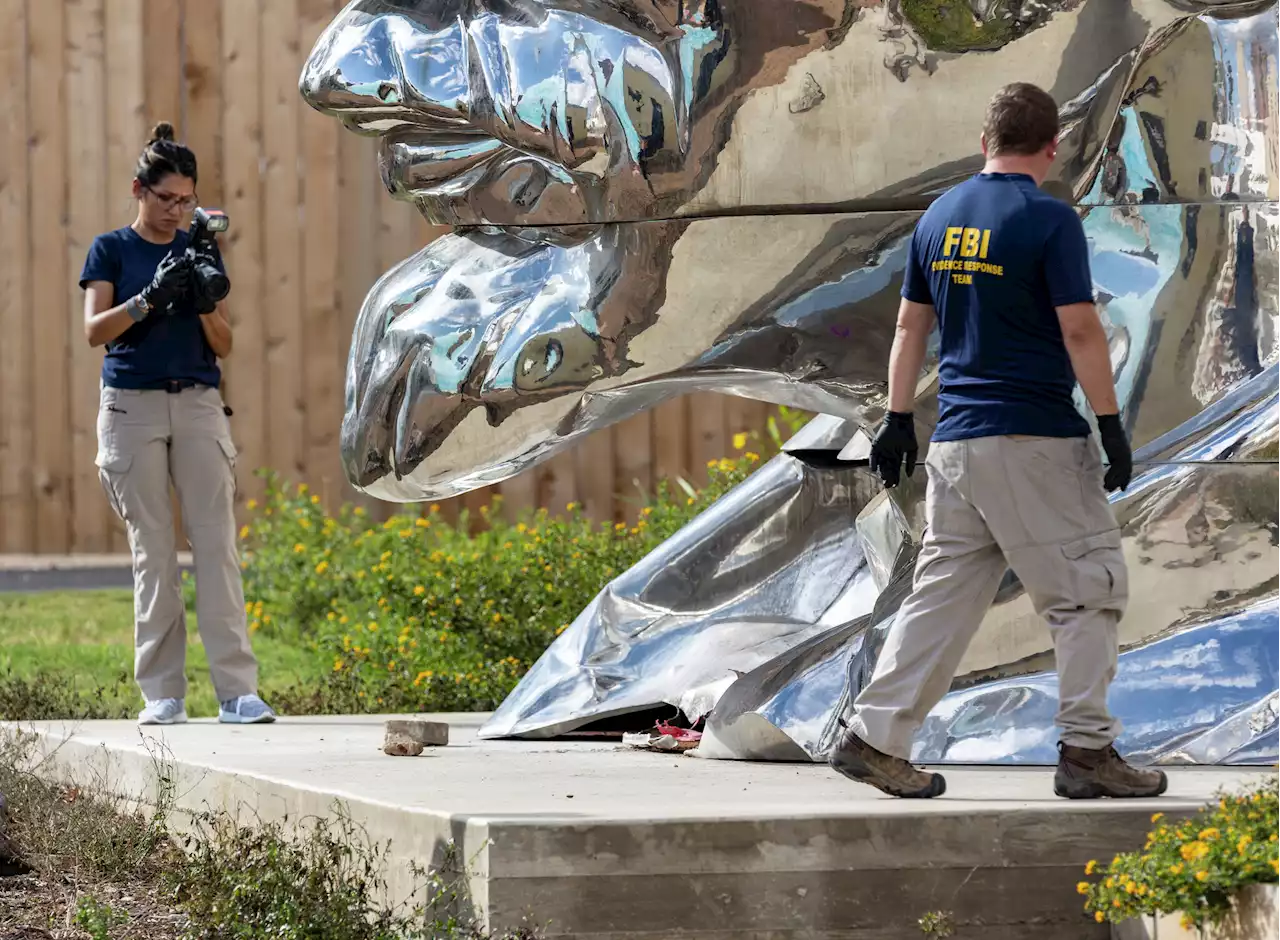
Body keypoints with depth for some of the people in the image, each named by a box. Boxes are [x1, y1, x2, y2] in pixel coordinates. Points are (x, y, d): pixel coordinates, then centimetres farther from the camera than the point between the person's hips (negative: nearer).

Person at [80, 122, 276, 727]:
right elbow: (95, 330, -7)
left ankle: (237, 689, -10)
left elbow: (223, 346, 10)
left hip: (199, 404, 2)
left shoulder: (202, 250, 11)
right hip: (133, 405, -2)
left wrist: (206, 306, -10)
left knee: (217, 544, -7)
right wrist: (151, 298, -21)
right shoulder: (111, 249, 5)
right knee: (152, 550, -1)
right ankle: (162, 694, 2)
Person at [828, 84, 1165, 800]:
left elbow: (912, 324, 14)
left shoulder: (939, 217, 10)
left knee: (945, 593, 11)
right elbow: (1080, 331, -14)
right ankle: (1086, 748, 1)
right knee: (1089, 591, 3)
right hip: (1037, 442, -7)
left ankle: (874, 737, 9)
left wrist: (899, 420, 19)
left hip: (955, 441, 7)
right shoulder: (1049, 220, -10)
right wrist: (1113, 426, -9)